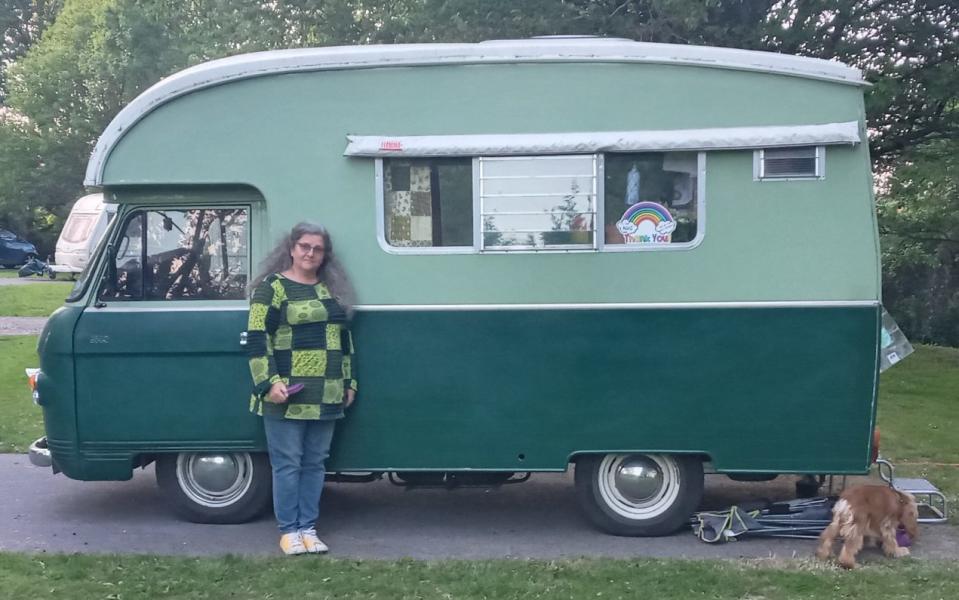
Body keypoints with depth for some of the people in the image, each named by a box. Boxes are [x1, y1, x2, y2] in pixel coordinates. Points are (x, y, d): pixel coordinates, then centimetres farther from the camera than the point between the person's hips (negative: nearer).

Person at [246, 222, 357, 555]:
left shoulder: (332, 290, 15)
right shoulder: (272, 287, -3)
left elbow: (344, 339, 21)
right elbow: (257, 340, -8)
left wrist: (349, 382, 18)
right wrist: (269, 382, -16)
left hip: (326, 398, 6)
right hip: (286, 396, -5)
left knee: (315, 463, 10)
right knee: (288, 464, 0)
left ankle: (308, 528, 18)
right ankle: (288, 530, 10)